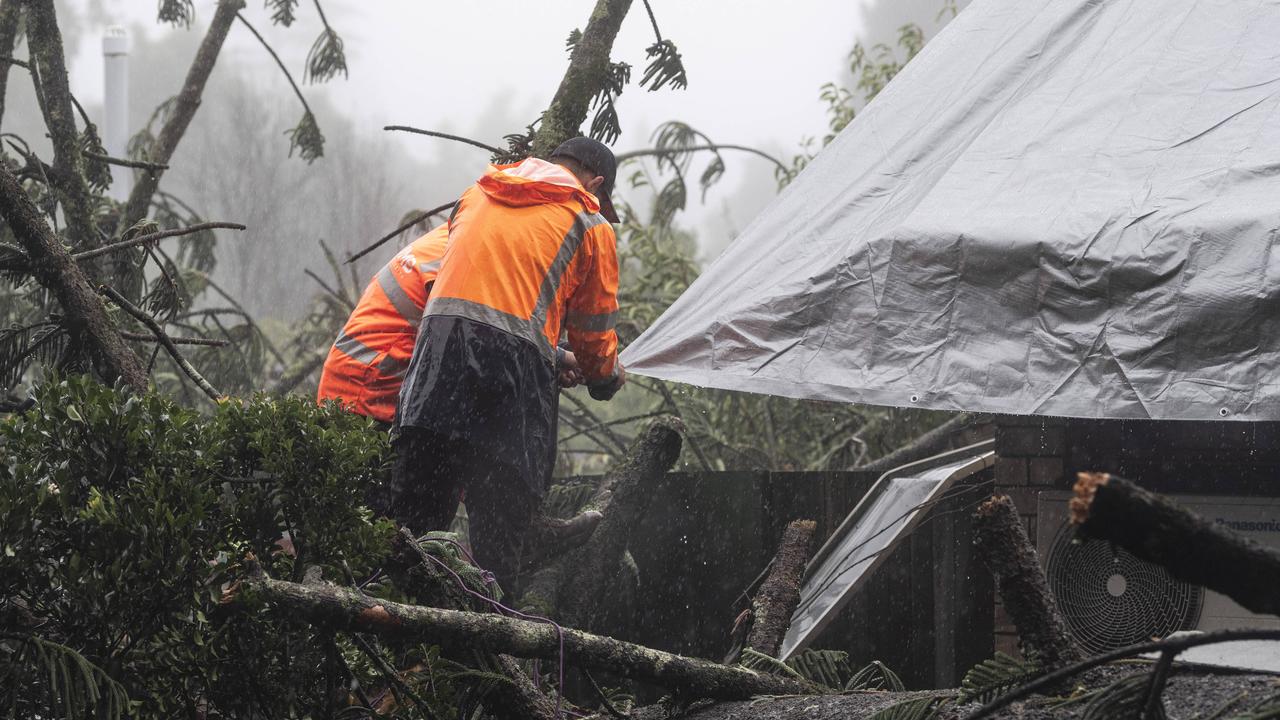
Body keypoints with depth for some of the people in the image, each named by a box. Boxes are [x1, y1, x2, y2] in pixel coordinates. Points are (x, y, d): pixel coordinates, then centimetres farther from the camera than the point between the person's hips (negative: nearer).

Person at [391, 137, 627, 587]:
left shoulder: (478, 193, 28)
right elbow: (594, 328, 18)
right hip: (516, 352, -4)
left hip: (439, 335, 4)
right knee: (503, 502, -2)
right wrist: (607, 377, 38)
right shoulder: (591, 224, 14)